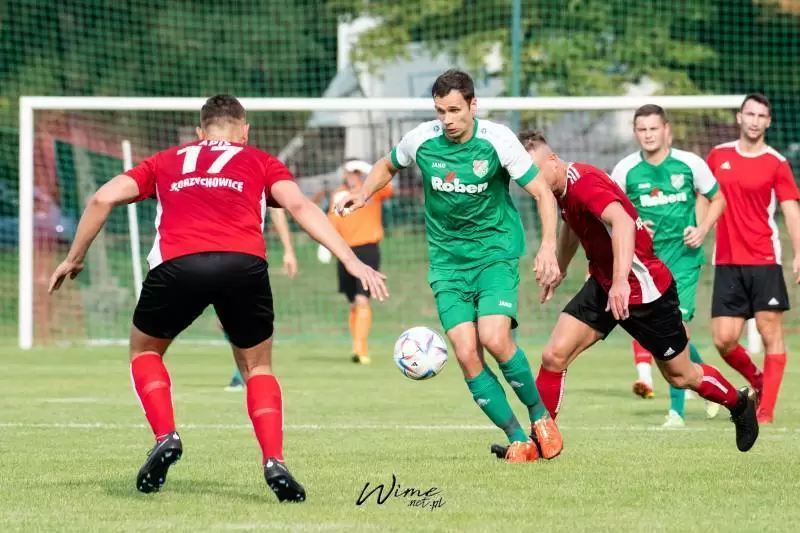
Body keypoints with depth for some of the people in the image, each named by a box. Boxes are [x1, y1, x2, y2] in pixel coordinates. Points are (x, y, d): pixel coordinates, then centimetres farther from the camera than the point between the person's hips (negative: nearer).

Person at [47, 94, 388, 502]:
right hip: (244, 265, 0)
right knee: (258, 366, 22)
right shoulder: (260, 162, 28)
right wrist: (351, 261, 5)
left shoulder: (166, 161, 32)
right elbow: (299, 206, 11)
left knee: (144, 350, 29)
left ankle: (165, 437, 8)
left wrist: (74, 258, 31)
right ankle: (274, 461, 1)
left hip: (177, 265, 0)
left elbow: (103, 198, 22)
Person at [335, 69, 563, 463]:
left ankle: (540, 415, 1)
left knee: (494, 339, -23)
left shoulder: (497, 140, -12)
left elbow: (542, 193, -7)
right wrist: (363, 193, -1)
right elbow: (388, 165, 18)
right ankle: (518, 440, -2)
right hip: (447, 262, 3)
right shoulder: (421, 139, -6)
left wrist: (548, 246, -20)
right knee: (466, 353, -12)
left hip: (496, 253, -2)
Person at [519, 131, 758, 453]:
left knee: (680, 376, 10)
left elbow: (622, 222, -45)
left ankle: (740, 404, 35)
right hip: (602, 284, 8)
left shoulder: (583, 183, -28)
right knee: (554, 356, -8)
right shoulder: (561, 189, 1)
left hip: (645, 289, -8)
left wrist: (621, 280, -54)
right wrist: (559, 269, 36)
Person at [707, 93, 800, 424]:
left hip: (764, 261, -3)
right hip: (727, 263, 3)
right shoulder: (718, 156, 9)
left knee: (771, 334, -5)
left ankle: (766, 410, 1)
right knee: (723, 340, -2)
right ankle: (758, 382, 25)